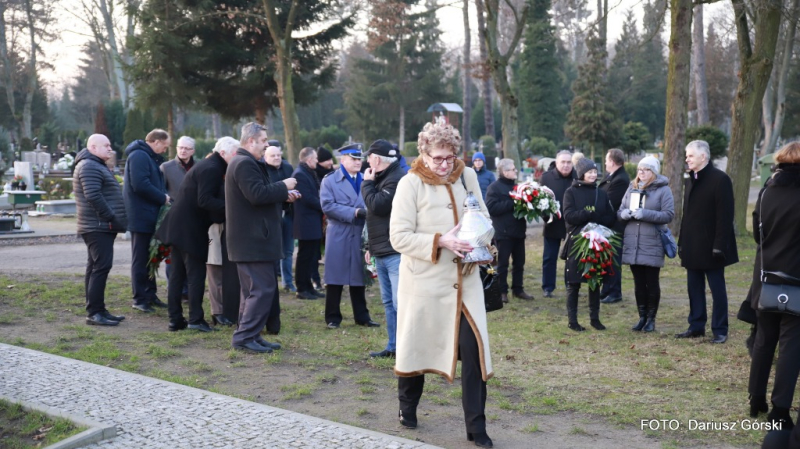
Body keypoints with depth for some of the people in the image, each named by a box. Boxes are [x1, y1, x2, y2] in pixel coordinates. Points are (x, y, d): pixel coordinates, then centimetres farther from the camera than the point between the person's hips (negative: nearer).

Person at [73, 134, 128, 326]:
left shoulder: (97, 166, 23)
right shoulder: (89, 167, -12)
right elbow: (93, 196, -22)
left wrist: (113, 219, 19)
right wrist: (111, 217, -19)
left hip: (102, 226, 11)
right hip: (98, 227, -11)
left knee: (96, 267, 11)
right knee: (101, 267, -13)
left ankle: (98, 310, 16)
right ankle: (94, 312, -11)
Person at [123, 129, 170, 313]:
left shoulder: (151, 158, 18)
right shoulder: (139, 156, -15)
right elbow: (140, 185, -25)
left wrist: (164, 196, 2)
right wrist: (163, 198, -17)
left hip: (150, 215, 10)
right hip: (141, 215, -10)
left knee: (150, 257, 15)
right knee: (140, 259, -3)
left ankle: (150, 294, 23)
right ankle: (140, 299, 3)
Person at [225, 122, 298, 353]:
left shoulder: (245, 162, 19)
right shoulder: (245, 164, -15)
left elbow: (259, 194, 23)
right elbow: (258, 195, -25)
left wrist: (283, 196, 11)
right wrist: (283, 187, -12)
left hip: (249, 238, 11)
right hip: (253, 239, -11)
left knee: (253, 289, 15)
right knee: (263, 289, -9)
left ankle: (247, 335, 22)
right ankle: (245, 336, -6)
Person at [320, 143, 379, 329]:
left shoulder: (366, 180, 11)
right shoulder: (330, 180, 1)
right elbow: (327, 205, -11)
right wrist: (353, 212, -16)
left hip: (360, 235, 3)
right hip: (338, 235, -3)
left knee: (358, 277, 10)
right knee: (335, 278, 2)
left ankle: (362, 316, 19)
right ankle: (333, 317, 12)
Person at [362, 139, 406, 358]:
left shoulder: (398, 178, -15)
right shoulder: (383, 178, 18)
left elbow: (377, 206, -22)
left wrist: (367, 183, -6)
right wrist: (372, 246, 25)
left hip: (397, 252, -10)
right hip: (382, 252, 11)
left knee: (401, 303, -12)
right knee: (389, 302, 14)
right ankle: (393, 346, 21)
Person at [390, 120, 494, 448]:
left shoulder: (468, 176, 2)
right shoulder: (410, 184, -11)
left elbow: (483, 217, 13)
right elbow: (399, 237, -14)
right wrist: (441, 241, -24)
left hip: (464, 280, 3)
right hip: (424, 282, -3)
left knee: (473, 348, -4)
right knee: (416, 345, 12)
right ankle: (407, 407, 37)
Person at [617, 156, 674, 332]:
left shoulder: (663, 189, -3)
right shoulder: (632, 188, 11)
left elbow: (669, 214, -12)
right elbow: (620, 212, 13)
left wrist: (645, 214, -21)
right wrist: (623, 214, -10)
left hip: (652, 245, -4)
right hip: (632, 245, 4)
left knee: (652, 283, 4)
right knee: (638, 283, 9)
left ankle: (651, 318, 15)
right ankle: (642, 317, 19)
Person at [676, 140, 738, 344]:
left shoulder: (720, 179, -13)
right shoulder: (691, 179, 12)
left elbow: (725, 216, -16)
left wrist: (719, 245, -20)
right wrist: (682, 242, 12)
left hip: (710, 247, -7)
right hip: (692, 247, 8)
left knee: (717, 290, 3)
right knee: (694, 288, 12)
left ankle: (720, 330, 10)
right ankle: (696, 326, 21)